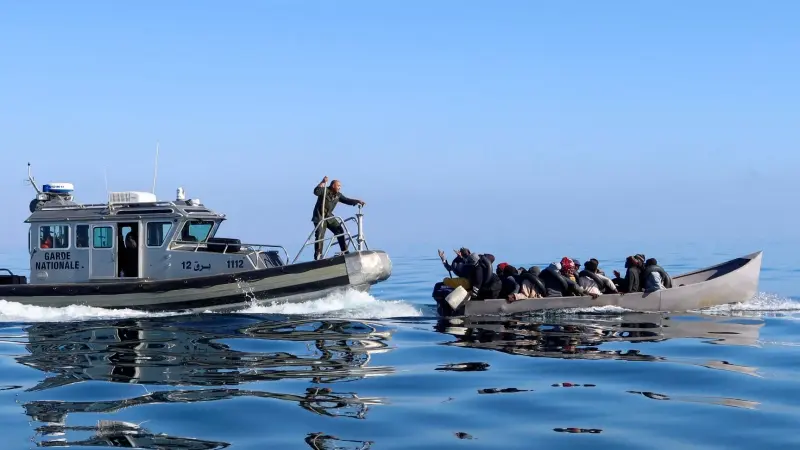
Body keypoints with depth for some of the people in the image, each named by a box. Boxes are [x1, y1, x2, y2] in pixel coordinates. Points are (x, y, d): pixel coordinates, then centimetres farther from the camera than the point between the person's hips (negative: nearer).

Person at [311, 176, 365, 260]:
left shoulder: (338, 195, 7)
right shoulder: (325, 191, -12)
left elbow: (347, 200, 9)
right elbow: (316, 191, -30)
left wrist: (357, 201, -3)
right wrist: (322, 183, -40)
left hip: (329, 216, 7)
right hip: (319, 216, -7)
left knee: (340, 231, 0)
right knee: (320, 235, -15)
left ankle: (345, 251, 7)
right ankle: (318, 255, -11)